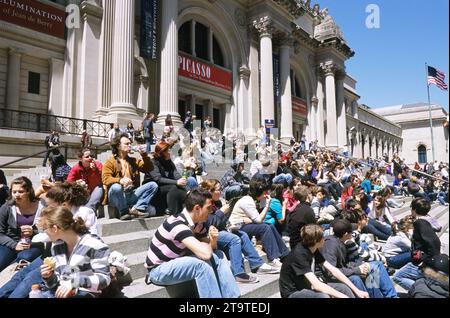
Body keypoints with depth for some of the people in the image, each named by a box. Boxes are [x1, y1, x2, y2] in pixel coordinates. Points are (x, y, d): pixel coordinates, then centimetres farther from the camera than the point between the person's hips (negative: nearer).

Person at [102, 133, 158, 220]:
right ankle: (124, 212, -15)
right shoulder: (110, 162, 4)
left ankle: (136, 209, -24)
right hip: (116, 196, -4)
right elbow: (106, 179, -11)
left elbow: (149, 168, 13)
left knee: (153, 185, -12)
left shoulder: (133, 161, 20)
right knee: (116, 187, -37)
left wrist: (144, 155, 0)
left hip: (132, 195, 4)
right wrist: (120, 180, -31)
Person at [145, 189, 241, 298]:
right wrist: (208, 245, -14)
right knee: (201, 263, -32)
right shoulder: (177, 224, -30)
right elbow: (205, 253, -37)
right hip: (159, 269, -8)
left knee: (219, 255, -4)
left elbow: (210, 249, 8)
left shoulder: (197, 223, -3)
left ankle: (232, 295, 1)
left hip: (177, 262, 9)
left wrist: (213, 240, -15)